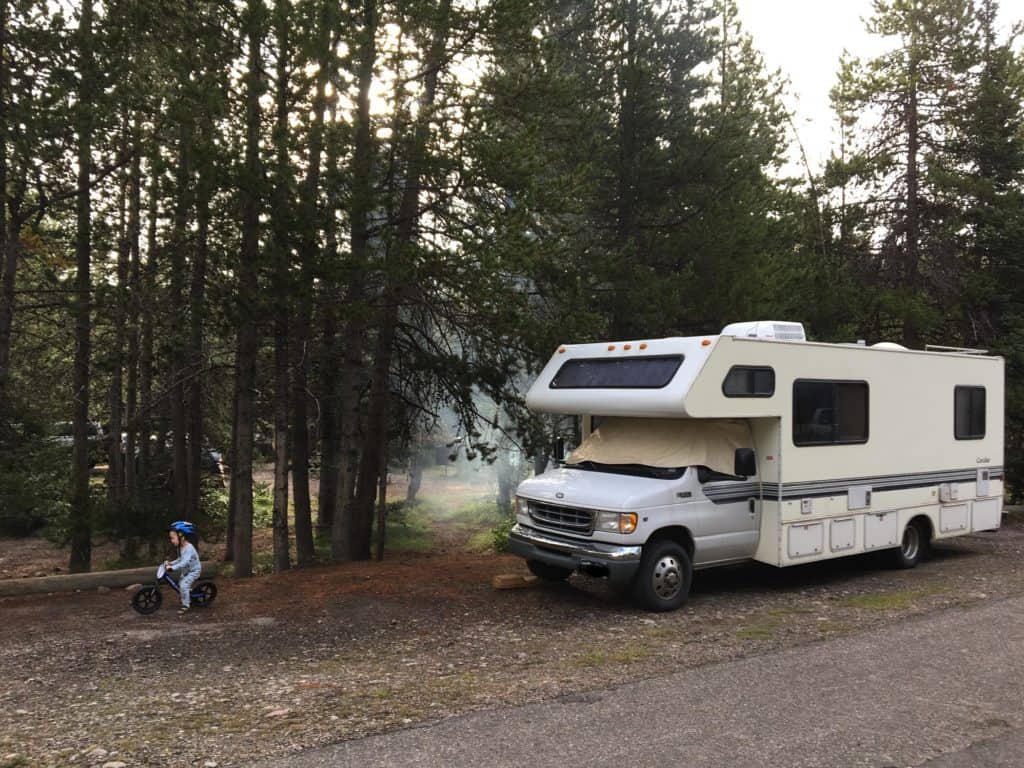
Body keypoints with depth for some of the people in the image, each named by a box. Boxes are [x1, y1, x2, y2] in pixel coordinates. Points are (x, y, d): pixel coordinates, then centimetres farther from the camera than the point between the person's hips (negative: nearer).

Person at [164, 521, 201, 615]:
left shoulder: (189, 548, -30)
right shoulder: (180, 548, -1)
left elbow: (185, 562, -40)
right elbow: (180, 560, 11)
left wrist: (172, 567, -45)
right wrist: (170, 563, -4)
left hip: (194, 570, -9)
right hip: (186, 570, 9)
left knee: (184, 585, -19)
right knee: (180, 584, 14)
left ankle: (185, 606, -10)